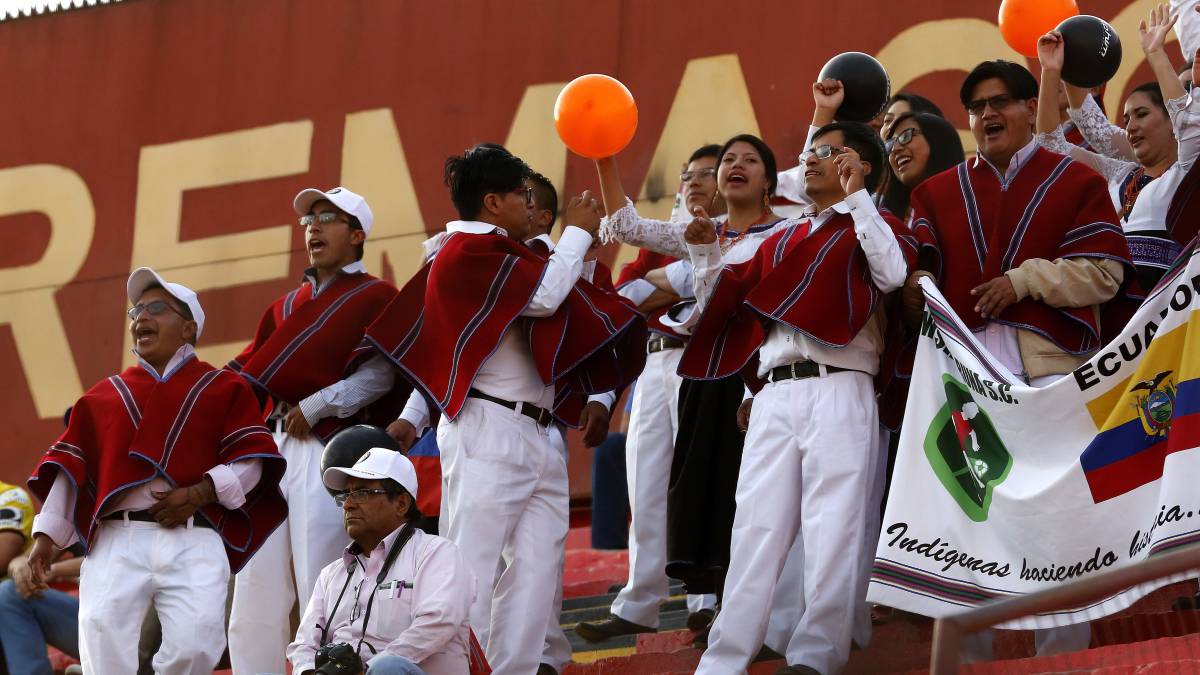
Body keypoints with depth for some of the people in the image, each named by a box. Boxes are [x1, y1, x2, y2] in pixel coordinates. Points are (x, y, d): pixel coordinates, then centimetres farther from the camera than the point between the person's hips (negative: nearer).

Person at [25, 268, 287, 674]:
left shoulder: (224, 389, 14)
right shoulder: (105, 395, 22)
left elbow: (252, 461, 5)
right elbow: (70, 465, 17)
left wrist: (201, 493, -11)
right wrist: (46, 534, 7)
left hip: (195, 542, -2)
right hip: (117, 542, 2)